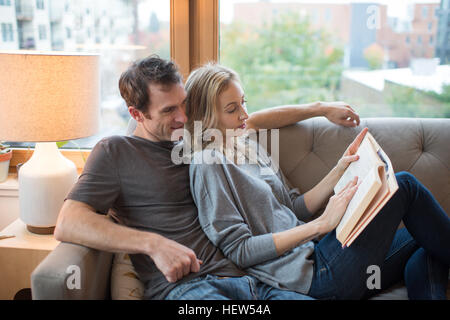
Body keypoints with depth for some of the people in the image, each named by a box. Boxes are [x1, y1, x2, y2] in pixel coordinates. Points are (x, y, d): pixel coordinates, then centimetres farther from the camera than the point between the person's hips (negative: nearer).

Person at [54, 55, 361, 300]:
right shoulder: (114, 152, 6)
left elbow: (255, 120, 37)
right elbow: (68, 224, -6)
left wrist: (321, 108, 36)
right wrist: (154, 244, -16)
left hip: (245, 278, 5)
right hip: (181, 287, -5)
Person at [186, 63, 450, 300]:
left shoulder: (249, 146, 16)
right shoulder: (208, 165, -9)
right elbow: (239, 250, -16)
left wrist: (341, 169, 5)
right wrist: (322, 224, -19)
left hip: (314, 255, 8)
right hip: (310, 275, -8)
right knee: (404, 184, -9)